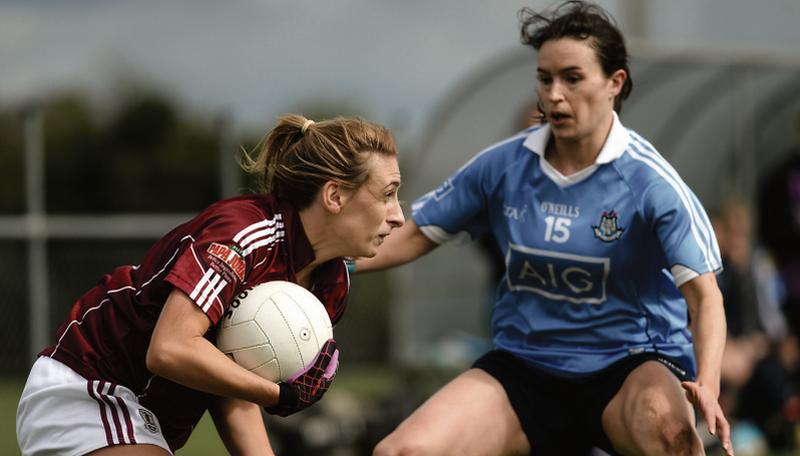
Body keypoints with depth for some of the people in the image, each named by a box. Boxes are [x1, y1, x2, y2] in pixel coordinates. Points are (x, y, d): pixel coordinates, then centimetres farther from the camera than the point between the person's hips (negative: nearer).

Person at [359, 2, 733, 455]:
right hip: (524, 364, 4)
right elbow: (416, 235, 9)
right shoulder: (502, 165, -1)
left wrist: (706, 386, -36)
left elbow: (704, 295, -17)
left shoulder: (650, 180, -12)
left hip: (632, 364, -4)